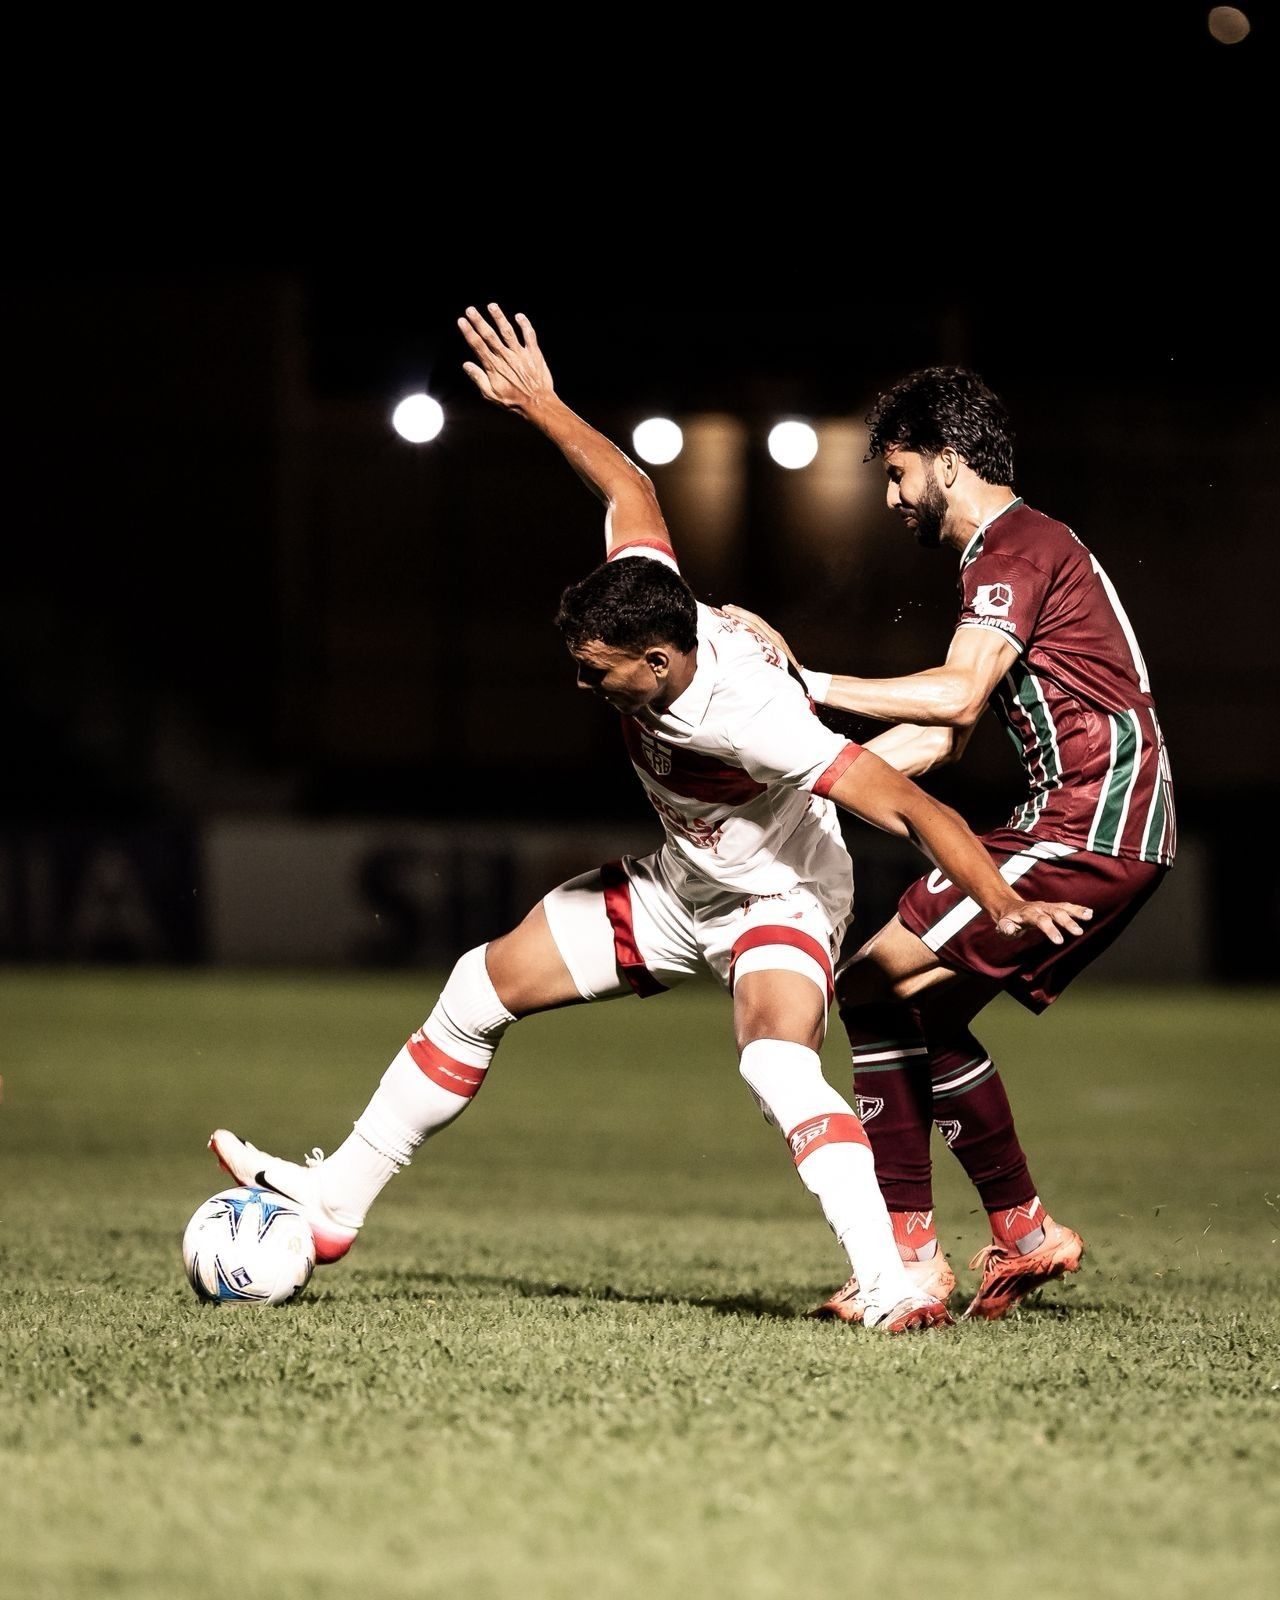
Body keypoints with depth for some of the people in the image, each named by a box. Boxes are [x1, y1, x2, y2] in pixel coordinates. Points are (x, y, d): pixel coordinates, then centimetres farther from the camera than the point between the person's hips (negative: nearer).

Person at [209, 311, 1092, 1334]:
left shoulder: (753, 719, -39)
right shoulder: (647, 594, -20)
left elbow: (907, 804, -42)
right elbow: (629, 487, 0)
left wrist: (1001, 904, -49)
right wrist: (541, 405, 8)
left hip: (779, 903, -8)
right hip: (679, 889, 8)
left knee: (778, 1065, -38)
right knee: (483, 988, 9)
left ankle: (892, 1290, -40)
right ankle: (334, 1205, 20)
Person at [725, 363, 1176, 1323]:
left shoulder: (1017, 545, -9)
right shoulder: (1014, 552, 24)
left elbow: (958, 697, -25)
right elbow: (940, 740, 22)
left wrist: (811, 684, -24)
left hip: (1087, 823, -10)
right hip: (1114, 830, 10)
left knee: (875, 985, -12)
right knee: (928, 1010, 14)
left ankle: (905, 1253, -12)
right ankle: (1026, 1233, 17)